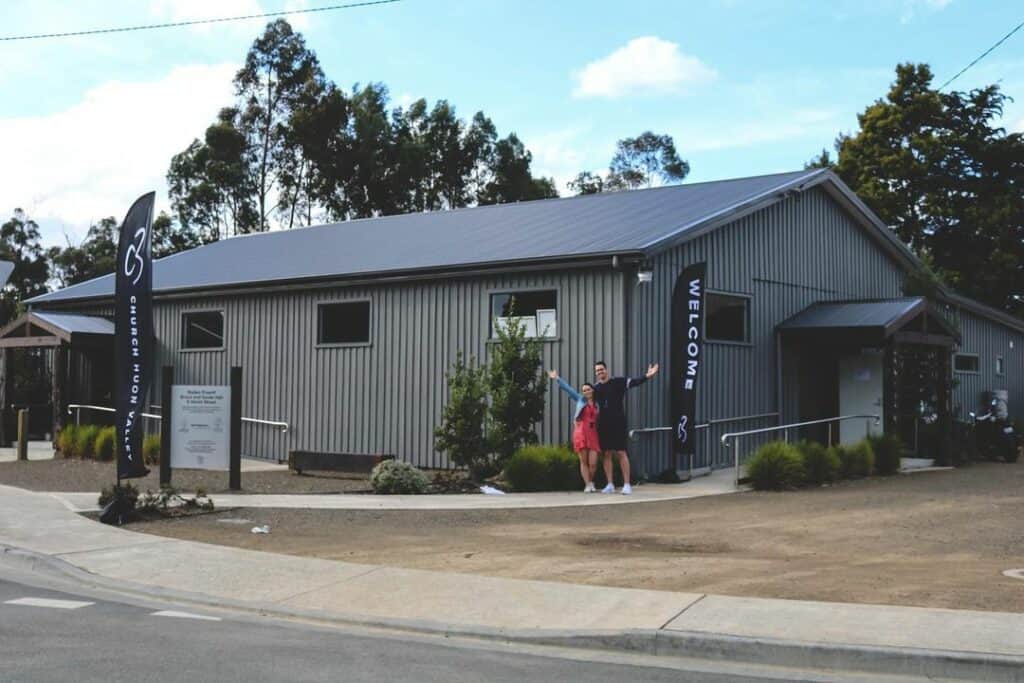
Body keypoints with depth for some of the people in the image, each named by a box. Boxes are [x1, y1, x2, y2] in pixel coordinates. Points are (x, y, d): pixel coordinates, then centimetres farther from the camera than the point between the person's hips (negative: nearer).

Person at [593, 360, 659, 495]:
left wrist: (647, 376, -34)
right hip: (603, 424, 4)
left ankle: (627, 485, -2)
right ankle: (610, 485, 13)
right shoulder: (595, 388, 9)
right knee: (606, 454, 6)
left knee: (621, 453, -5)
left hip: (618, 423, -4)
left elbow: (633, 382, -17)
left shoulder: (618, 382, -3)